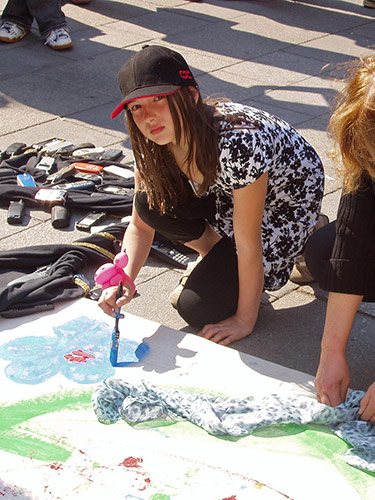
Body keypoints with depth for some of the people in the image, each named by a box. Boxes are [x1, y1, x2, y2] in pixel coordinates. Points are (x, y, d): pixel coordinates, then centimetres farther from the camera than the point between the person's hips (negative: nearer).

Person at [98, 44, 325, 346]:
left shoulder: (238, 142, -40)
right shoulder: (154, 145, -19)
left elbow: (249, 246, -30)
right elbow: (140, 226, -9)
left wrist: (245, 320, -19)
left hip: (287, 205, -6)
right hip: (224, 194, 6)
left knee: (198, 309, -12)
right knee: (152, 202, -20)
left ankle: (295, 248, 9)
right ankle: (217, 253, 9)